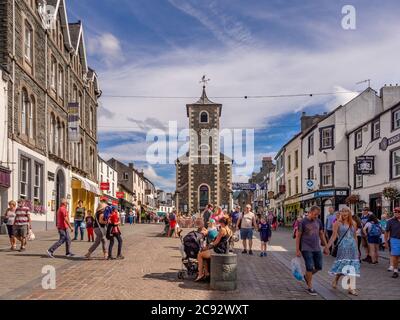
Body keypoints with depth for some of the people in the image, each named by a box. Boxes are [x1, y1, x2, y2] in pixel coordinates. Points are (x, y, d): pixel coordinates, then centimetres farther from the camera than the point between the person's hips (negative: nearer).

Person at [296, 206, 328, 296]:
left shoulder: (318, 221, 6)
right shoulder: (303, 222, -9)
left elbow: (321, 234, 15)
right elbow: (298, 236, -7)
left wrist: (326, 246, 13)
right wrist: (297, 250, -9)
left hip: (317, 248, 6)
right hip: (306, 249, -6)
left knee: (319, 267, 8)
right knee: (310, 267, -5)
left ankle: (307, 276, 34)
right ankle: (310, 287, 9)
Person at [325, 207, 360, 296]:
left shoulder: (353, 223, 11)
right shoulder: (338, 223, 0)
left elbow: (355, 237, 17)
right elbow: (334, 236, -5)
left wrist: (357, 249, 19)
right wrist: (328, 246, -12)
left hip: (352, 247, 4)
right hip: (343, 246, -4)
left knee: (351, 267, 2)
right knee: (343, 265, -8)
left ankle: (350, 287, 7)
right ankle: (335, 281, 16)